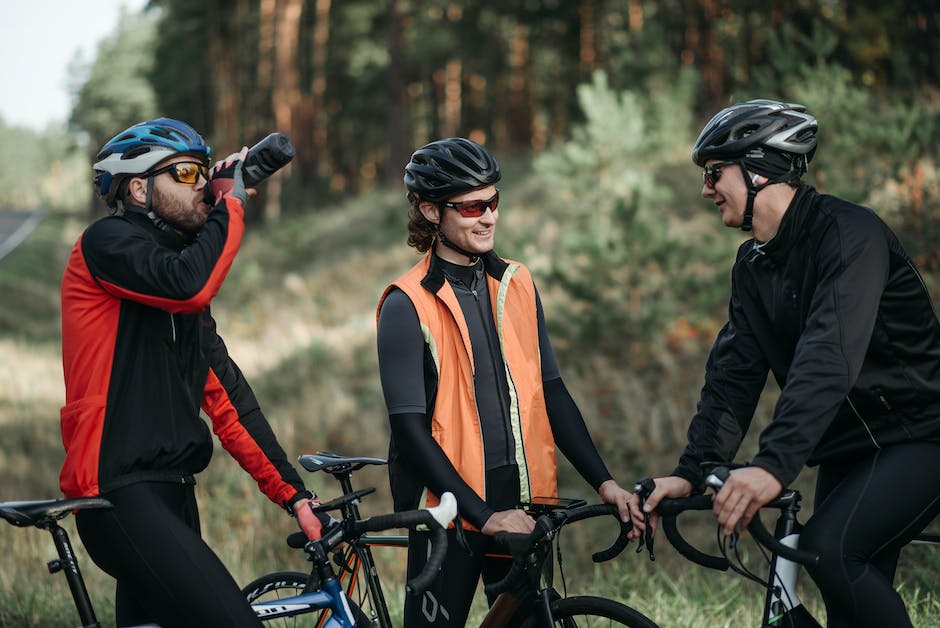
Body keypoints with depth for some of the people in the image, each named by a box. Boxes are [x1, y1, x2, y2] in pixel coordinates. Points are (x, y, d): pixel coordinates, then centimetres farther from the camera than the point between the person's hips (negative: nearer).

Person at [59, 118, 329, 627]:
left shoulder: (176, 261, 22)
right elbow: (188, 285, -25)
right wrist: (232, 202, -9)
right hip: (120, 494, -9)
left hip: (169, 495, 9)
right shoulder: (107, 242, -3)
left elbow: (226, 395, 18)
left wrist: (293, 493, 11)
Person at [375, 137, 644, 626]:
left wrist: (602, 480, 1)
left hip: (523, 506, 5)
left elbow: (551, 392, 11)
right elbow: (410, 429, -13)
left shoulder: (516, 286, 9)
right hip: (450, 511, -5)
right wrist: (482, 514, -19)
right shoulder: (407, 306, -8)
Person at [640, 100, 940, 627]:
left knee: (829, 549, -27)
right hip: (849, 449, 8)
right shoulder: (754, 265, 7)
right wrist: (691, 472, -12)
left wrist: (773, 465, -44)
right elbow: (734, 375, 2)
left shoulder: (848, 232, -20)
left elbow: (829, 357, -33)